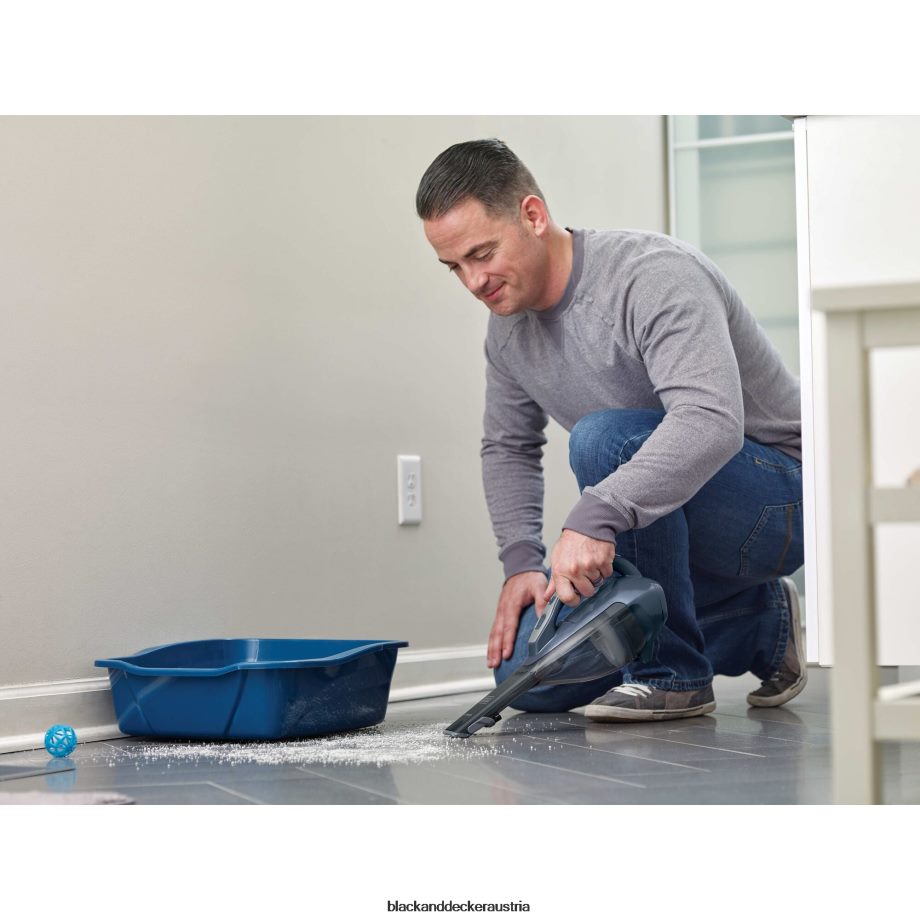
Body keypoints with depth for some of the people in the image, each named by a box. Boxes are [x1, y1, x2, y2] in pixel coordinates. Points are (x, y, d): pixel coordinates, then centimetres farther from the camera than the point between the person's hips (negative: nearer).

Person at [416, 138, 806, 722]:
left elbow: (711, 420, -41)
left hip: (778, 502, -8)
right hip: (655, 522, 8)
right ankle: (760, 626, 12)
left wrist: (594, 518, -49)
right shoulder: (509, 327, 1)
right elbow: (508, 447, 16)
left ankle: (673, 674, -17)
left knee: (604, 438, -35)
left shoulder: (654, 275, -25)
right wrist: (521, 561, 1)